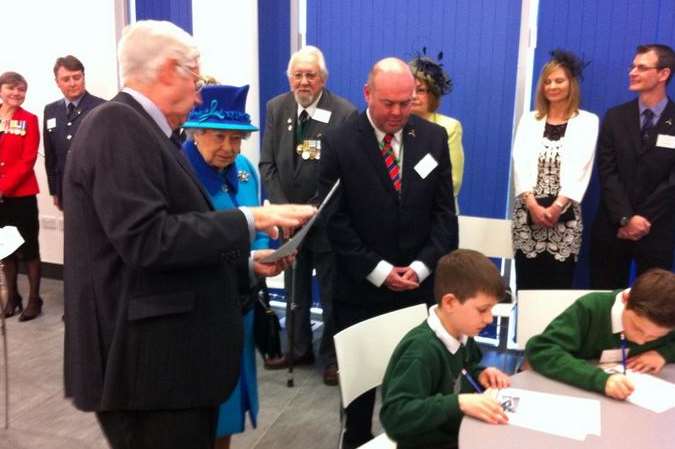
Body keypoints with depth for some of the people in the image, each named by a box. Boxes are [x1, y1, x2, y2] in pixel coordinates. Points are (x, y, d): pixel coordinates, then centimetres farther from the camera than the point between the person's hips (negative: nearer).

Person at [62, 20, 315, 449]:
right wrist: (251, 219, -20)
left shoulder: (140, 129, 13)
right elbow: (147, 240, -25)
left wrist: (246, 263, 13)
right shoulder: (116, 124, -15)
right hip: (147, 365, -9)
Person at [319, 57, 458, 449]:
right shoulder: (339, 142, -6)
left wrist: (422, 266, -9)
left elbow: (444, 211, 2)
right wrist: (377, 270, -13)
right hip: (361, 287, -1)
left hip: (419, 284, 2)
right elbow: (335, 219, -9)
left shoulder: (434, 138, 2)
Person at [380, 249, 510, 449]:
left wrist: (480, 374, -3)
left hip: (460, 432, 8)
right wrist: (460, 403, -38)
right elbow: (393, 415, -32)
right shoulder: (422, 351, -27)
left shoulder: (461, 334, -3)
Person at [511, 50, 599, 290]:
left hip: (564, 215, -1)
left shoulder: (587, 122, 5)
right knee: (526, 284, 4)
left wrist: (557, 206, -17)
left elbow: (580, 168, -5)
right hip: (528, 213, 2)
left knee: (559, 284, 2)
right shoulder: (528, 119, 11)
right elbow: (521, 163, 0)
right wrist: (532, 204, -14)